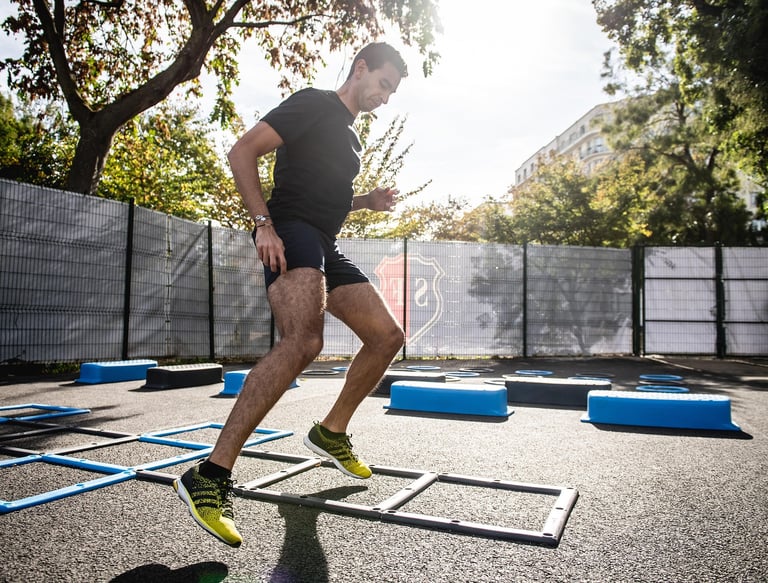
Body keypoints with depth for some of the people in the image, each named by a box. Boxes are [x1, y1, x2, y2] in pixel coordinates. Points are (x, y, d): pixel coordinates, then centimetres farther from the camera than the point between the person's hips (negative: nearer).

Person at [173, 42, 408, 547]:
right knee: (304, 341, -33)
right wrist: (264, 222, -20)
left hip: (326, 248, 10)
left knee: (388, 336, 4)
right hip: (291, 232, -9)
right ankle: (210, 477, -27)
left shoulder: (350, 135, 28)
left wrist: (367, 201, 19)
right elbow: (243, 152, -9)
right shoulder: (314, 103, 1)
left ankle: (331, 432, 19)